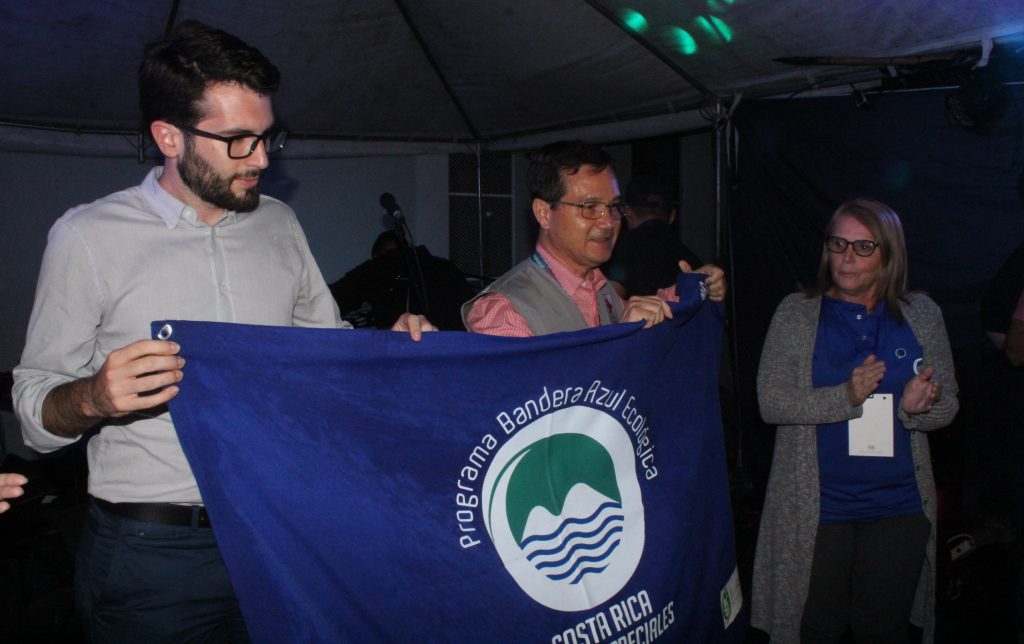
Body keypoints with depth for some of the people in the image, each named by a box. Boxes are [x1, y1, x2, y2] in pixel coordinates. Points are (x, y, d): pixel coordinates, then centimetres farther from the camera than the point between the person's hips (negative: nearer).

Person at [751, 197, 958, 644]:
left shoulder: (921, 315, 5)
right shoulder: (796, 313, -2)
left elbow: (948, 404, 8)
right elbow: (770, 402, -9)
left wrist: (916, 407, -15)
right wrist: (845, 397, -22)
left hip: (898, 506, 2)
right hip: (815, 506, -2)